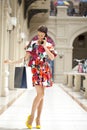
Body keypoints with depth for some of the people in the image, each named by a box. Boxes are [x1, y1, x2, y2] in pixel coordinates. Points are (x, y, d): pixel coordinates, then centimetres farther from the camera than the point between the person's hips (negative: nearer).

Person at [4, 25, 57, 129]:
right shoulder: (33, 44, 4)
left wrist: (45, 47, -10)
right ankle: (31, 116, -3)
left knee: (41, 95, 4)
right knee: (40, 94, -16)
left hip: (45, 71, 3)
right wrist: (12, 62, -6)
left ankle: (38, 119, 11)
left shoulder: (49, 45, 8)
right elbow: (26, 57, 1)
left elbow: (52, 58, -5)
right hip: (36, 70, -3)